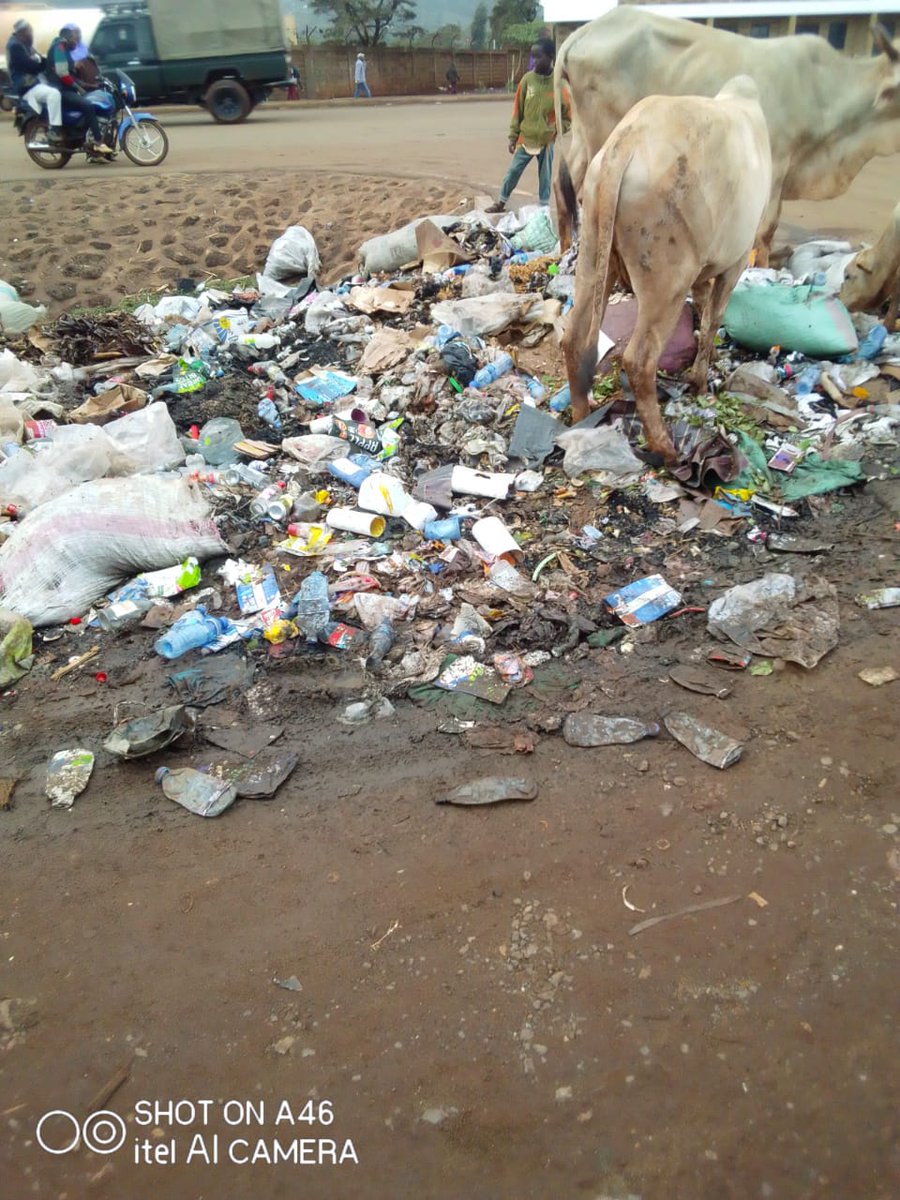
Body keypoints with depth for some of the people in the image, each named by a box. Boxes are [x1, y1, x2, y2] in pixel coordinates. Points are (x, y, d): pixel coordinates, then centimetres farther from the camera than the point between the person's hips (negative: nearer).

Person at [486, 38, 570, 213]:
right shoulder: (527, 78, -3)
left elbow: (567, 117, 0)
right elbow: (517, 110, 2)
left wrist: (554, 131, -11)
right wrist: (513, 137, 1)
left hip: (546, 142, -1)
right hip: (525, 139, 1)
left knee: (545, 178, 7)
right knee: (513, 172, 6)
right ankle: (501, 203, 22)